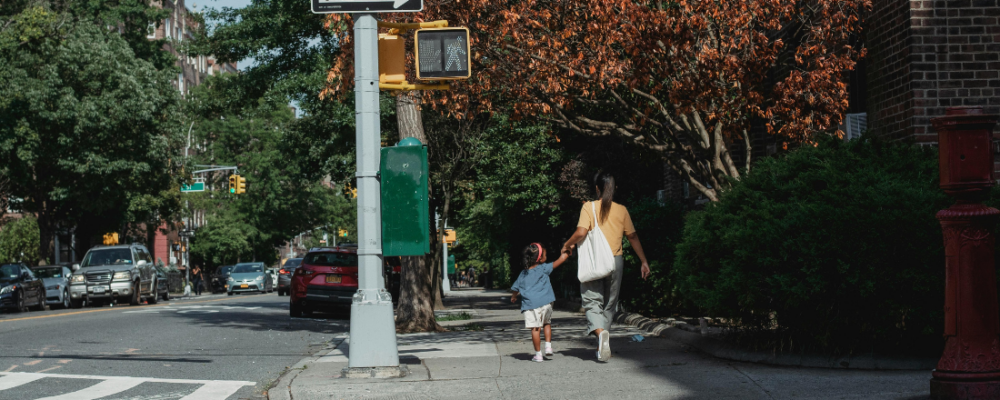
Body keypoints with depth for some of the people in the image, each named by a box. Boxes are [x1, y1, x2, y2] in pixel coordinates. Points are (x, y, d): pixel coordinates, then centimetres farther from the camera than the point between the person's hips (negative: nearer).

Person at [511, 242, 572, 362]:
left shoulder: (523, 274, 11)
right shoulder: (544, 269, 1)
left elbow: (516, 289, 21)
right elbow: (560, 260, 1)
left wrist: (513, 297, 42)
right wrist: (567, 252, 16)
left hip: (530, 304, 1)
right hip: (545, 303, -1)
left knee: (535, 329, 1)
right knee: (547, 323, 21)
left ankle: (538, 354, 3)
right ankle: (548, 346, 10)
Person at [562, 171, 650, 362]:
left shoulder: (589, 207, -5)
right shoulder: (621, 210, 4)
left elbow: (581, 232, -17)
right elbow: (633, 237, 8)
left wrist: (567, 245, 2)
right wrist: (644, 262, 15)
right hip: (615, 261, 3)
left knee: (592, 301, 0)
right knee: (609, 304, 13)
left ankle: (600, 332, -30)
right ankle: (602, 346, 16)